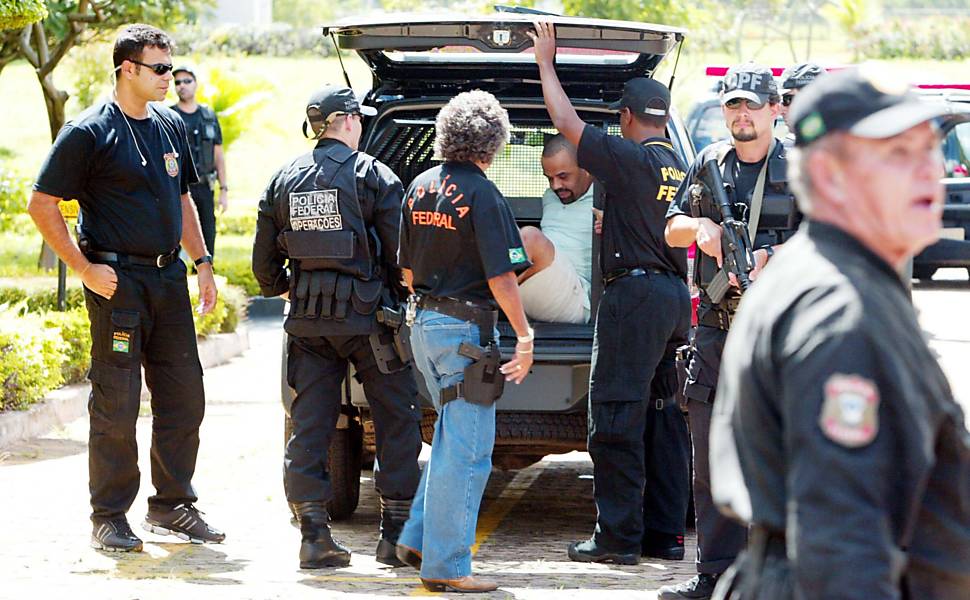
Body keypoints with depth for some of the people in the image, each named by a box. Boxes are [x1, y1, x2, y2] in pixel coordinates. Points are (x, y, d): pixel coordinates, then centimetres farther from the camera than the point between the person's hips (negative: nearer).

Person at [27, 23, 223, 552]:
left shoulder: (170, 126, 13)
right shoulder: (89, 132, -9)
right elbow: (42, 205, -9)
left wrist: (202, 262, 16)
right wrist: (85, 269, -13)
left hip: (168, 276, 7)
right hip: (118, 282, -7)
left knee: (184, 396, 9)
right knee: (116, 403, -3)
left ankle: (172, 505, 21)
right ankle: (108, 518, 5)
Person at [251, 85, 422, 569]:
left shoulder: (284, 179, 8)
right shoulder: (372, 175, -6)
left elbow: (264, 261, 12)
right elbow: (399, 253, -8)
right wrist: (403, 302, 8)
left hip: (308, 321, 4)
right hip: (366, 315, -4)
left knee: (309, 425, 6)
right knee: (396, 420, 5)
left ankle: (313, 534, 0)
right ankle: (396, 534, 4)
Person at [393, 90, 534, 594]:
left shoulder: (420, 187, 8)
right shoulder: (481, 194, -15)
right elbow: (501, 275, -17)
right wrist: (524, 335, -12)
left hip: (424, 323, 8)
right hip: (465, 328, -8)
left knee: (451, 438, 22)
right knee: (466, 449, -3)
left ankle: (418, 540, 23)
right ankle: (446, 566, -1)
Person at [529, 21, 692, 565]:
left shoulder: (630, 159, -12)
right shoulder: (680, 167, 12)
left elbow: (566, 122, -7)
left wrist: (546, 61, 5)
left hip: (635, 292, -8)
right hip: (677, 295, 8)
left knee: (617, 418, -4)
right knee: (665, 418, 11)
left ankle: (619, 537, -5)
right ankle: (666, 534, 13)